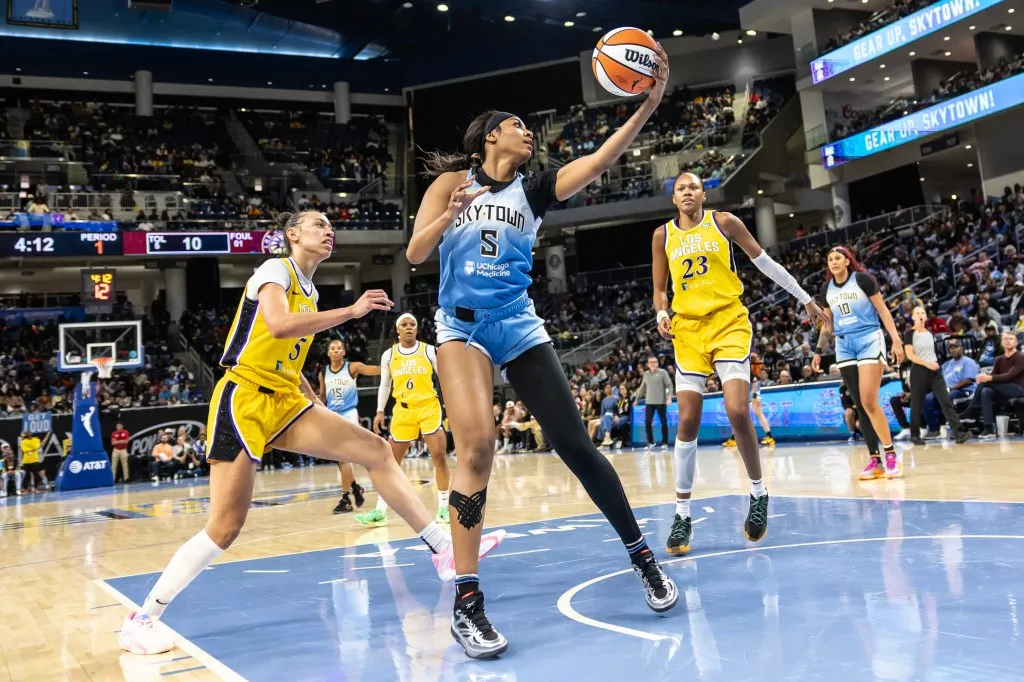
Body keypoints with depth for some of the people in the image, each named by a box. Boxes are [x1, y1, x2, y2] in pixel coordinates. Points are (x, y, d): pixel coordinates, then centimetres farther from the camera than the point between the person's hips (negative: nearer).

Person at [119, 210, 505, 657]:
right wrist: (351, 311, -26)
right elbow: (278, 325, -27)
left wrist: (319, 409, 20)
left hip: (284, 402, 8)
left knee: (376, 450, -5)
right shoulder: (275, 269, -6)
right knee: (225, 526, -11)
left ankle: (445, 552, -3)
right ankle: (142, 619, 4)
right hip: (244, 399, -8)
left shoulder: (309, 291, 18)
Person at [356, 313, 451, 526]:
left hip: (429, 407, -2)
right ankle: (380, 511, 10)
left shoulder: (429, 351, 0)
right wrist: (380, 411, 6)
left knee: (439, 455, -8)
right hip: (403, 410, 2)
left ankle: (444, 507, 4)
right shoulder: (389, 355, 5)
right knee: (392, 460, 3)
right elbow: (385, 385, 13)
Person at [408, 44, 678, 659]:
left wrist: (649, 105, -16)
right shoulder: (453, 181, 5)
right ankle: (466, 602, -13)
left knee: (575, 444, -3)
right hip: (462, 327, -2)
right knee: (478, 446, -22)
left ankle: (643, 556, 15)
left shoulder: (533, 191, 8)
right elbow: (415, 253, -1)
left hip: (519, 327, 2)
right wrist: (450, 215, -20)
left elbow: (600, 161, -6)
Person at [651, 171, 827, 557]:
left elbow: (765, 263, 9)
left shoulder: (723, 222, 4)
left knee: (738, 412, -16)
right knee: (687, 421, -4)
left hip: (729, 323, -2)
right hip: (688, 329, 2)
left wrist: (806, 300, 11)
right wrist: (662, 315, -8)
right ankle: (682, 515, 5)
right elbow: (660, 290, 13)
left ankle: (758, 494, 7)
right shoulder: (663, 235, 9)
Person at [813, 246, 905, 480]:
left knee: (869, 402, -16)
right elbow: (827, 325, 18)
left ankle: (891, 455, -6)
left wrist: (896, 340, -12)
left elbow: (883, 311, -4)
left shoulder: (862, 279, -5)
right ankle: (875, 460, 5)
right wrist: (819, 351, 11)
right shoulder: (826, 289, 9)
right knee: (860, 406, 2)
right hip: (844, 346, 5)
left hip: (869, 340, -5)